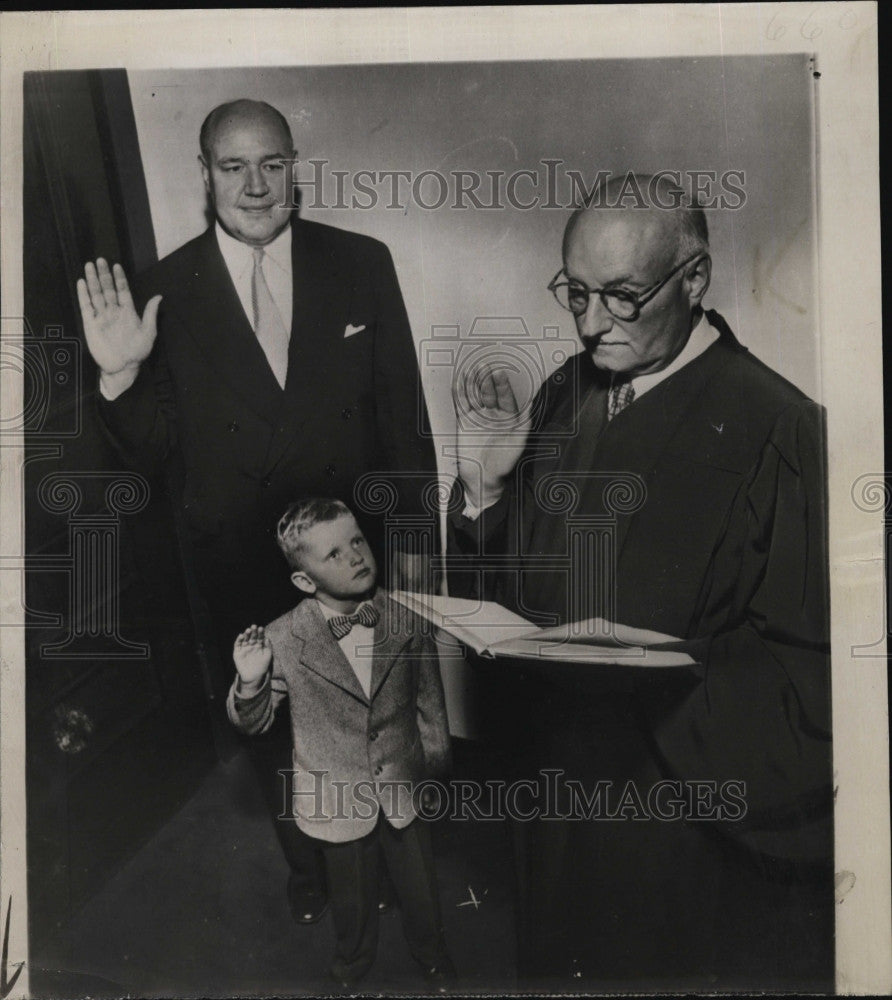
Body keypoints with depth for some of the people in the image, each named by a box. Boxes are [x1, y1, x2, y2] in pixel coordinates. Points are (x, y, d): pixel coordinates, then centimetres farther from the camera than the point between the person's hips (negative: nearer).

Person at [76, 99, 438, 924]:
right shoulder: (163, 294, -9)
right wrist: (120, 377, -24)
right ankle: (305, 862, 52)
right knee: (271, 732, 22)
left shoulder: (361, 265, -8)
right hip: (239, 569, 0)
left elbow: (401, 409, -3)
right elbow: (154, 452, -5)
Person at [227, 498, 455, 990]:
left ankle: (432, 956, 56)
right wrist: (250, 681, -29)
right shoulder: (281, 642, -23)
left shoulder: (408, 619, -18)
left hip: (404, 789, 1)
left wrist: (434, 756, 10)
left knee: (421, 889, 23)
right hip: (337, 801, -1)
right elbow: (253, 722, -9)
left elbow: (428, 696, -1)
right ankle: (353, 965, 57)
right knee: (353, 898, 24)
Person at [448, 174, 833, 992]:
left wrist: (667, 664, -27)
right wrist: (484, 488, -11)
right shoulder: (565, 396, 1)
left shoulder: (777, 428, -19)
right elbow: (503, 586, 5)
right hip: (559, 799, 6)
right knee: (557, 965, 24)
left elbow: (809, 672, -16)